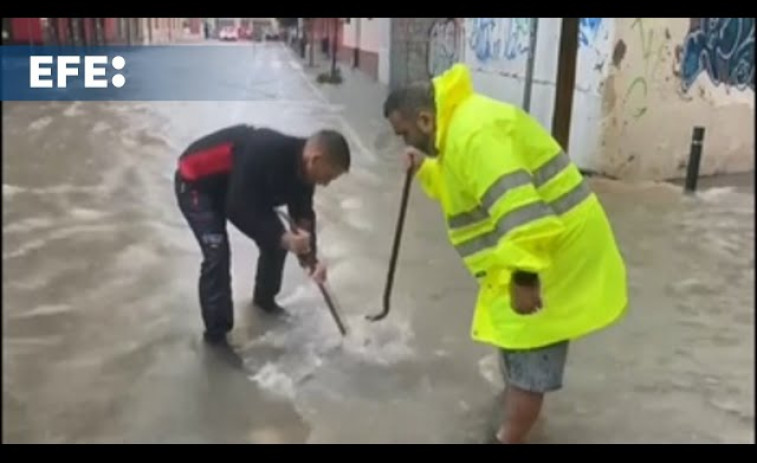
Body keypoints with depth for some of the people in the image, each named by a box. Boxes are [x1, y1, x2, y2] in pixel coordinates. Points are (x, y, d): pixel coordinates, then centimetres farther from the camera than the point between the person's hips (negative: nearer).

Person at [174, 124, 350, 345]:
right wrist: (283, 238, -36)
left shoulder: (301, 167, -13)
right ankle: (216, 335, -3)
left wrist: (310, 256, -17)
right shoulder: (264, 156, -40)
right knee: (217, 255, -19)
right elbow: (237, 209, -36)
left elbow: (303, 214, -5)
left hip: (235, 188, 8)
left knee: (275, 240, 5)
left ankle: (265, 300, 31)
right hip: (196, 183, -8)